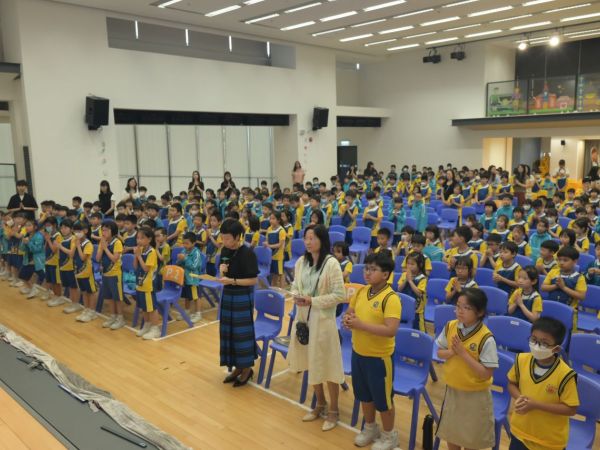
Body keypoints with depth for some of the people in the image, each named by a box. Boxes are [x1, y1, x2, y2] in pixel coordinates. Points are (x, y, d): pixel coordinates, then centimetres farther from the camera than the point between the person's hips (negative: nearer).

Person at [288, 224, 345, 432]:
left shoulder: (331, 263, -16)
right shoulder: (301, 262, 3)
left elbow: (339, 295, -17)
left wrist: (313, 301, -20)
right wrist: (296, 296, -7)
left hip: (323, 320, -6)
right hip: (303, 318, 7)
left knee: (327, 364, 4)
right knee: (311, 363, 17)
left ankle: (333, 410, 23)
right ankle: (320, 404, 36)